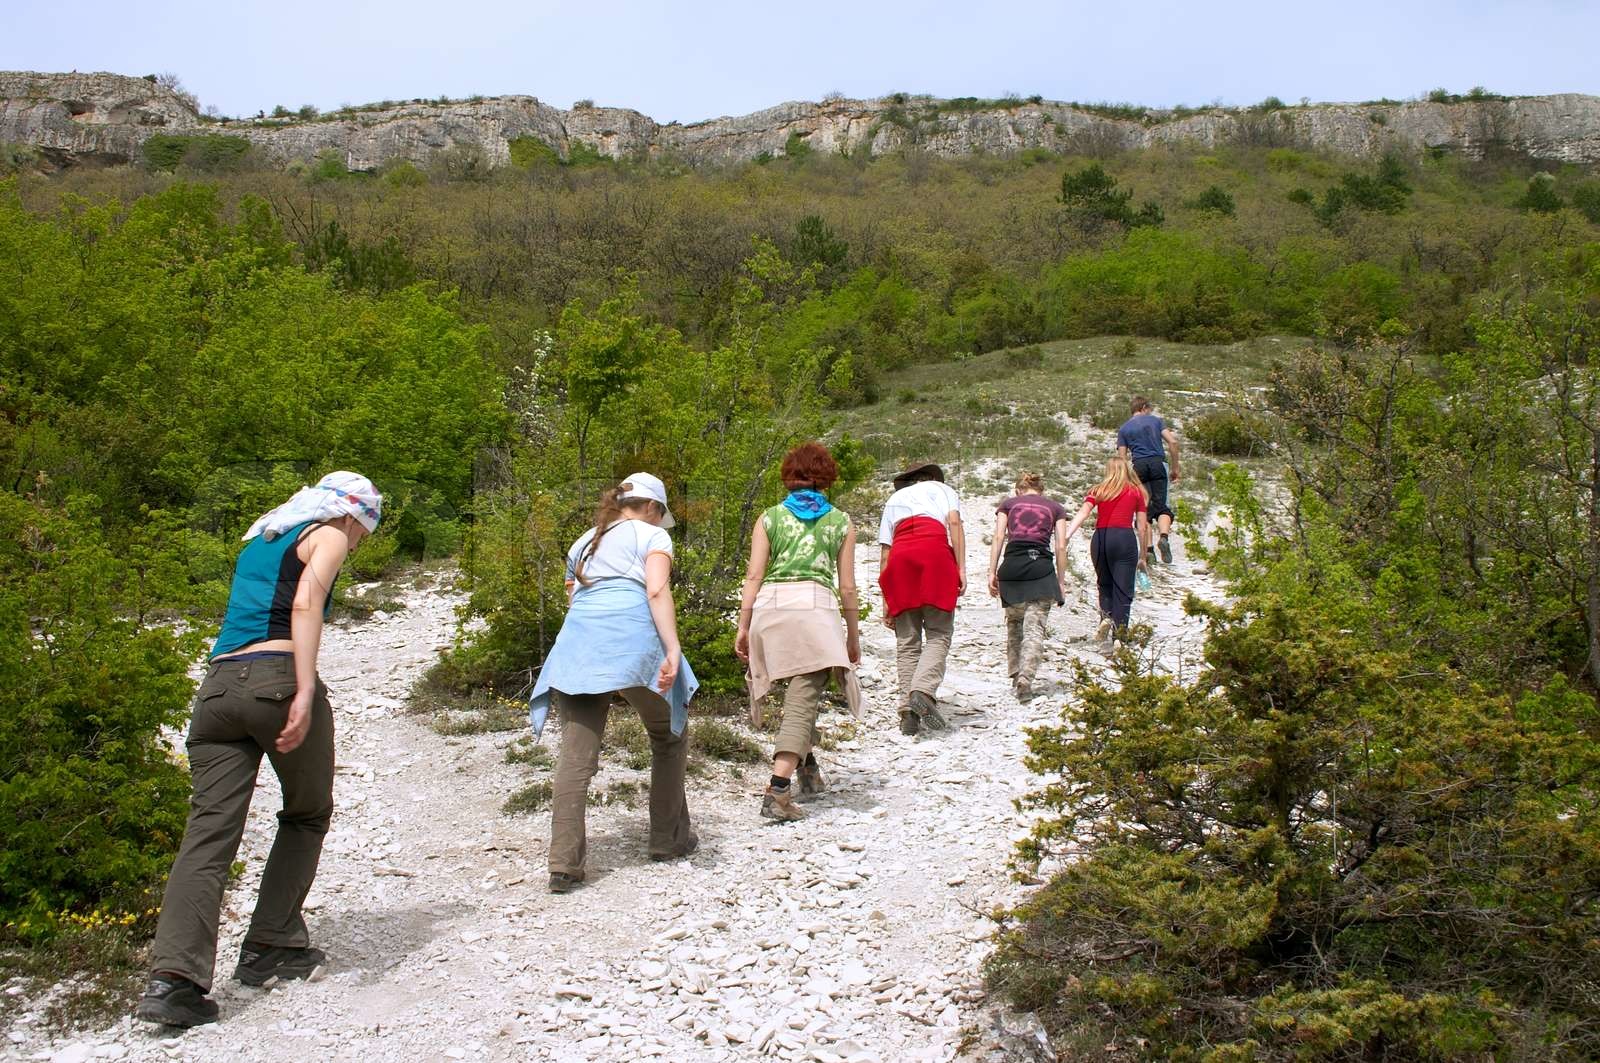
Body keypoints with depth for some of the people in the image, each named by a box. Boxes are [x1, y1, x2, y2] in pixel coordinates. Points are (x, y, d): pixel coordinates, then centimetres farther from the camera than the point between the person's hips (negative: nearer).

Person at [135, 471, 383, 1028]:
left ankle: (172, 976, -16)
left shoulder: (259, 539, 28)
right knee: (307, 815, 16)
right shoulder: (328, 535, 6)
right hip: (277, 679, -6)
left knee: (209, 831, -2)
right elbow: (306, 603, -12)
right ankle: (268, 946, 18)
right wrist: (305, 692, -21)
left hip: (217, 685, 6)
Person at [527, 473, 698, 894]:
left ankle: (564, 864, -11)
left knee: (575, 756, -2)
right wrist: (673, 651, -15)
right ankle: (669, 839, 23)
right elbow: (657, 592, -6)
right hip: (632, 645, -4)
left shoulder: (583, 544, 29)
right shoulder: (652, 535, 12)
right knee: (669, 736, 17)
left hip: (576, 643, 4)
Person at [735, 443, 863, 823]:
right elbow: (847, 586, 10)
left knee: (800, 692, 23)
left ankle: (808, 768, 28)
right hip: (815, 606, -3)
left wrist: (743, 627, 7)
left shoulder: (769, 518, 13)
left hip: (769, 607, 3)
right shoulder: (840, 523, 12)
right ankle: (778, 789, -18)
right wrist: (853, 635, 18)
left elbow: (754, 576, 5)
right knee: (803, 699, -7)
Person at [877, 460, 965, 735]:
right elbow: (954, 522, 4)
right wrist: (961, 569, -1)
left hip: (900, 557, 3)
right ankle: (923, 691, -26)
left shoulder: (893, 499, 32)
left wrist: (886, 600, 20)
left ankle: (908, 713, -5)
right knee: (939, 634, -2)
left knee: (907, 641, 4)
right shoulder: (940, 488, 26)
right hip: (935, 551, -3)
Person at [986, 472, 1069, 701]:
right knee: (1035, 627, -6)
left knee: (1014, 622, 20)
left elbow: (998, 538, 5)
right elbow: (1061, 547, 9)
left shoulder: (1008, 504, 19)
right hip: (1041, 565, -1)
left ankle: (1015, 674, 24)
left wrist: (992, 573, 2)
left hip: (1012, 564, 1)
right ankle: (1025, 677, -22)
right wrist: (1060, 582, 12)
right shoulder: (1055, 507, 18)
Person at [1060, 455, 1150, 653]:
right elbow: (1142, 527, 9)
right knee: (1123, 590, 0)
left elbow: (1082, 513, -2)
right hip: (1125, 537, -2)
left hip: (1100, 538, 2)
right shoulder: (1137, 492, 12)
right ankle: (1118, 634, -8)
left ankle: (1106, 617, -4)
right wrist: (1142, 556, 16)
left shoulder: (1098, 490, 14)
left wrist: (1065, 535, -13)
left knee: (1105, 585, 20)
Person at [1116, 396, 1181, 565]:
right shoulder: (1155, 420, 13)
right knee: (1161, 506, -1)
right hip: (1158, 463, -1)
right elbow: (1172, 441, 2)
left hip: (1139, 466, 1)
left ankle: (1148, 549, -3)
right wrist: (1175, 468, 7)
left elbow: (1122, 457, 7)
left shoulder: (1124, 429, 15)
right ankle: (1163, 537, -28)